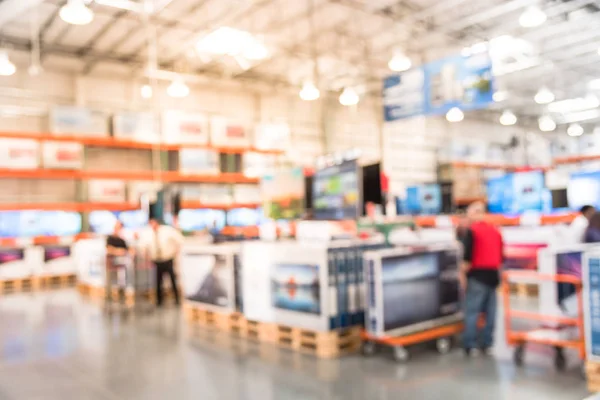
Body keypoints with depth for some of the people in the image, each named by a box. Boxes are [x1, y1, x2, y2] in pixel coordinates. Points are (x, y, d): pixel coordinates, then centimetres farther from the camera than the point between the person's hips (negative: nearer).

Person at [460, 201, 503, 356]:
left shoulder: (472, 230, -10)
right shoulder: (495, 230, 12)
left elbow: (468, 256, -15)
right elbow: (501, 255, 15)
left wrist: (463, 273, -5)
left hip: (477, 275, -7)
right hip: (493, 274, 7)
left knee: (471, 311, -3)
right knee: (490, 311, 10)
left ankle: (470, 345, -4)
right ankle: (487, 343, 15)